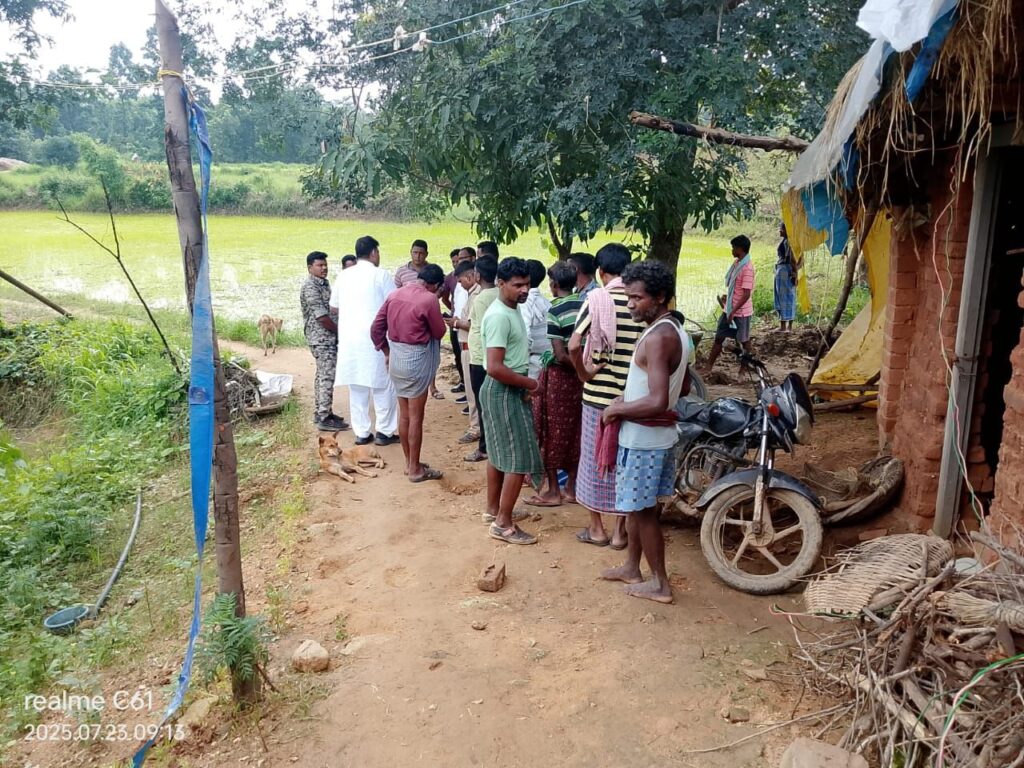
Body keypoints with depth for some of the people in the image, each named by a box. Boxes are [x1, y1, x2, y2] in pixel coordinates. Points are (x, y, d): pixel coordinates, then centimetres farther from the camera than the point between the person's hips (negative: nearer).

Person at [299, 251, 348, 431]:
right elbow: (321, 316, -20)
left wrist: (338, 332, 7)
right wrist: (340, 331, -10)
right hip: (321, 337, -10)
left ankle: (320, 412, 22)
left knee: (323, 375, 14)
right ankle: (324, 419, -6)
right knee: (327, 376, -9)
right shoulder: (310, 286, -15)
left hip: (328, 337, 10)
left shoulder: (324, 283, 15)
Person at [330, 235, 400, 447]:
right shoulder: (380, 275, -7)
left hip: (349, 339, 5)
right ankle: (384, 432, 8)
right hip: (376, 338, -5)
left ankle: (361, 433, 14)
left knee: (357, 388, 10)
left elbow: (334, 305, 14)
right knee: (383, 386, 5)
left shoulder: (344, 275, 7)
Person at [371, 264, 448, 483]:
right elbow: (439, 332, -4)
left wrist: (386, 352, 16)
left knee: (403, 413, 16)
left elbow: (375, 328, 6)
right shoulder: (429, 299, -15)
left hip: (396, 357, 7)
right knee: (416, 417, 3)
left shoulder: (395, 294, 5)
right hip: (416, 359, -7)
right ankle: (415, 469, 12)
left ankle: (409, 462, 28)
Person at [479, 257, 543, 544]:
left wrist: (523, 385, 11)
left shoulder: (512, 310, 10)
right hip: (503, 392, -10)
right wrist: (530, 384, -18)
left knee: (500, 452, 18)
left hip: (508, 390, 10)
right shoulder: (499, 316, -22)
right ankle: (503, 524, 3)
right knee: (519, 459, -6)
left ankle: (493, 509, 32)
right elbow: (495, 368, -28)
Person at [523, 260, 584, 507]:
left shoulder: (555, 311, -16)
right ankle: (572, 488, 22)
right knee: (574, 431, 14)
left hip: (560, 376, -6)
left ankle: (553, 491, 13)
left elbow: (561, 355, -20)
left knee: (554, 431, 5)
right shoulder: (587, 305, 2)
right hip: (581, 376, 6)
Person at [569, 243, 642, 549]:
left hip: (599, 391, -2)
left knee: (595, 458, 12)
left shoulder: (596, 298, -9)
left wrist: (583, 372, -2)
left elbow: (574, 345, -18)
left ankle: (596, 528, 23)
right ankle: (620, 531, 22)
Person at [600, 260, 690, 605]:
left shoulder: (657, 337, -24)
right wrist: (628, 399, 12)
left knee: (643, 510, 4)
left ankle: (660, 583, 18)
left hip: (644, 438, -10)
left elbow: (658, 402, -32)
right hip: (656, 435, 10)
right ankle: (632, 567, 35)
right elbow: (679, 387, 19)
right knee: (637, 506, 21)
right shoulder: (674, 329, 7)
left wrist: (617, 409, -17)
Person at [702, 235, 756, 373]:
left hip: (740, 312, -8)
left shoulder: (747, 268, -21)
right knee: (719, 338, 10)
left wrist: (733, 311, -23)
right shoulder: (736, 262, 7)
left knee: (743, 341, 8)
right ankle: (708, 366, 16)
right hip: (729, 309, 8)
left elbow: (746, 295, -23)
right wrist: (726, 296, 20)